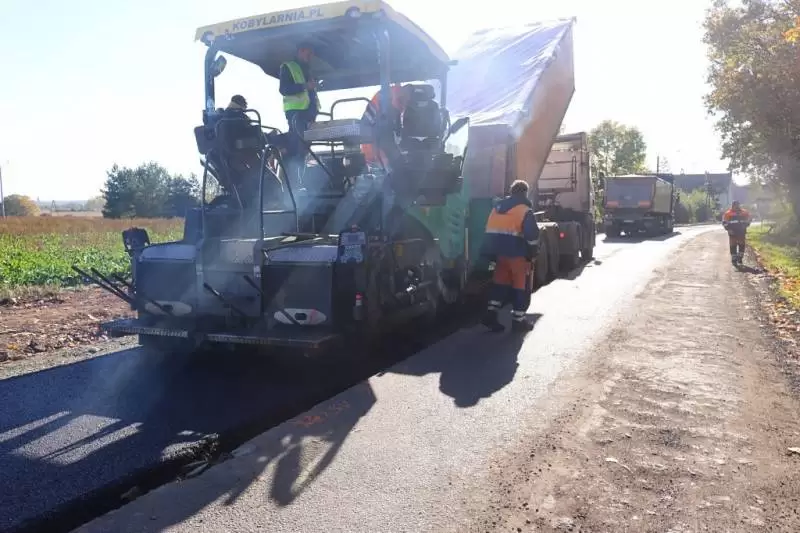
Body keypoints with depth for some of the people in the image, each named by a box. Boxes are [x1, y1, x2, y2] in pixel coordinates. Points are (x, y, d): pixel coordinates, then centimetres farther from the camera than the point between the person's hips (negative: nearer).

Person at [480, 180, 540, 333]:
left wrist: (492, 254, 17)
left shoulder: (497, 207, 13)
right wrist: (533, 252, -4)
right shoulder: (525, 210, -9)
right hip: (518, 253, -6)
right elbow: (532, 234, -17)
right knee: (521, 286, 4)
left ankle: (490, 314, 7)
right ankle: (518, 320, 7)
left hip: (500, 252, 6)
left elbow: (490, 232, 13)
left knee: (500, 282, 15)